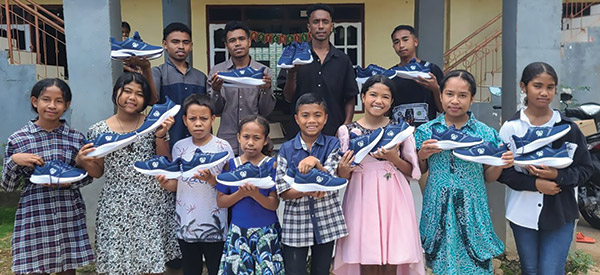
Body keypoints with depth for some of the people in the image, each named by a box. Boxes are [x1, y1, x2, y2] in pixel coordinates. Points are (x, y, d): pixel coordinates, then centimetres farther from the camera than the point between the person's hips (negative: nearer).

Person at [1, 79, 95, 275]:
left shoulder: (76, 138, 0)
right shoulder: (17, 139, -1)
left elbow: (87, 177, 8)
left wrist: (68, 182, -11)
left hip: (70, 218, 1)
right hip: (33, 218, -1)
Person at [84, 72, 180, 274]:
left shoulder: (154, 125, 0)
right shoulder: (99, 131, 2)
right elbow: (99, 171, 10)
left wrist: (160, 136, -12)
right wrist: (86, 162, -10)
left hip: (152, 204, 0)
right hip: (117, 206, 1)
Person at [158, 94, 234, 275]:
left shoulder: (222, 147, -9)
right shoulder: (180, 147, 2)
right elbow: (176, 185, 8)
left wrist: (211, 179, -24)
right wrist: (166, 183, -13)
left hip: (214, 225, -3)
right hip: (185, 225, 3)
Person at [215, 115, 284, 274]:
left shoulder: (272, 164, -5)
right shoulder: (231, 165, 1)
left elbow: (274, 204, -9)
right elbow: (220, 201, 0)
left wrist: (255, 194, -27)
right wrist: (240, 194, -16)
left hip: (267, 232, -2)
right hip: (238, 231, 2)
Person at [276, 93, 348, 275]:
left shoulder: (333, 145, -2)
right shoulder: (286, 149, -2)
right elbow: (282, 191, -7)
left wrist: (315, 162, -30)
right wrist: (307, 191, -24)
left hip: (326, 220, 1)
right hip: (295, 222, 0)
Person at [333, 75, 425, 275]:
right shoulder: (347, 131, 2)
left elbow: (412, 171, 8)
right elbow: (342, 176, 6)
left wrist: (393, 158, -10)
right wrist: (343, 169, -17)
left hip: (393, 199, 1)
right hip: (363, 199, -1)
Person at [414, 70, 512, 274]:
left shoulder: (485, 133, 1)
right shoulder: (426, 131, 1)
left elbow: (487, 177, 9)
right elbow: (418, 172, 10)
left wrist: (500, 164, -9)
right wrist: (422, 155, -8)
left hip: (471, 210, 0)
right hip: (439, 210, 0)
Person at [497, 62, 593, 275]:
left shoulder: (568, 128, -2)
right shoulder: (511, 127, -4)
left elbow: (585, 168, 1)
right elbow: (501, 171, -5)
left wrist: (557, 176, -19)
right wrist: (535, 183, -18)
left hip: (560, 213, 0)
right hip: (523, 213, 1)